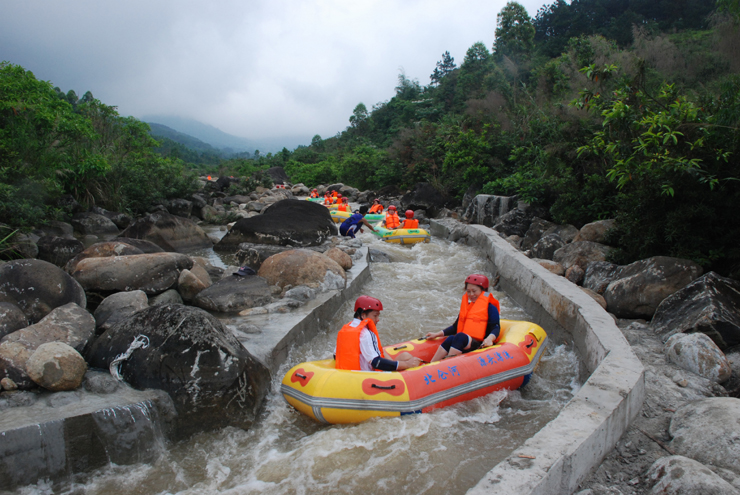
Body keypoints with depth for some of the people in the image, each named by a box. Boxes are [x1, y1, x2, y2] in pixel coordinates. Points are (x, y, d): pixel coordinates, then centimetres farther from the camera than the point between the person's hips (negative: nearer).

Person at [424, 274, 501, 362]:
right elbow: (456, 327, 25)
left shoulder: (490, 308, 3)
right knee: (450, 339, -27)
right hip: (463, 345, 5)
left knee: (460, 337, -32)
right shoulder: (466, 306, 21)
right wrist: (438, 334, 17)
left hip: (480, 346, -5)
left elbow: (496, 327, -6)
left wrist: (490, 338, -28)